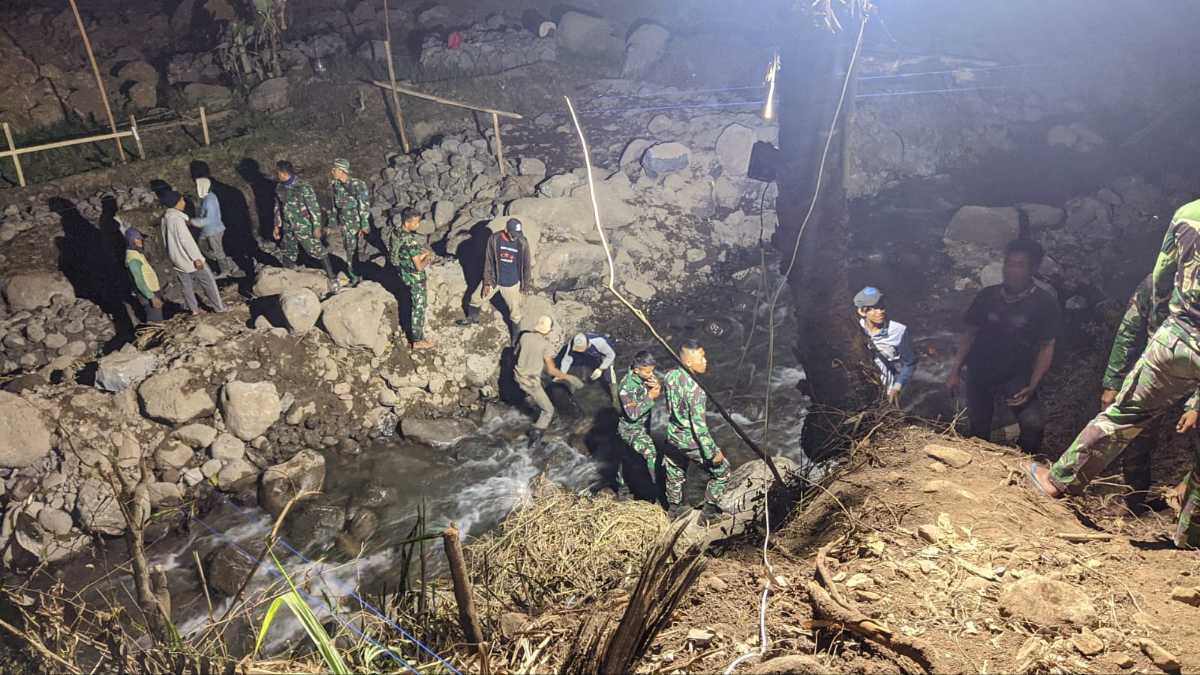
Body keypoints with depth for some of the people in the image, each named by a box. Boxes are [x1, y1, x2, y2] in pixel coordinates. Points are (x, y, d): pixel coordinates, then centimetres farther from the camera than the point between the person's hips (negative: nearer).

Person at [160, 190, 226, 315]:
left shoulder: (165, 218, 4)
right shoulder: (177, 218, -24)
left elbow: (167, 239, 13)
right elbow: (186, 240, -25)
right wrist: (196, 258, -22)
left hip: (177, 260, 8)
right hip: (188, 258, -8)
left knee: (187, 285, 16)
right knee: (208, 281, 5)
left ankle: (194, 309, 23)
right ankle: (218, 306, 12)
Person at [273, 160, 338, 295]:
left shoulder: (303, 187, -17)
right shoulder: (280, 188, 3)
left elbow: (314, 207, -15)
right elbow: (278, 207, 15)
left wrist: (317, 227, -16)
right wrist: (277, 226, 15)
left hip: (304, 228, -6)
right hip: (288, 229, 6)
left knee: (319, 252, -6)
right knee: (288, 256, 16)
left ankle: (332, 279, 0)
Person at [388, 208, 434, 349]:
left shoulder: (397, 234, -5)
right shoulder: (411, 241, -33)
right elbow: (419, 266, -29)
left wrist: (424, 253, -1)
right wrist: (428, 258, -10)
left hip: (404, 273, 9)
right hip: (415, 278, -9)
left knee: (415, 304, 28)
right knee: (419, 308, 7)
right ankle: (418, 340, 20)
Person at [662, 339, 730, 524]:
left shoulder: (670, 376, -9)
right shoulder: (695, 389, -30)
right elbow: (699, 425, -26)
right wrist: (713, 452, -18)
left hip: (673, 438, 7)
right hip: (692, 443, -7)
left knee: (675, 474, 27)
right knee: (721, 471, 14)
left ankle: (674, 508, 48)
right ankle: (708, 512, 22)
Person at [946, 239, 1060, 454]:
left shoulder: (1044, 303, -7)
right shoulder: (988, 296, 1)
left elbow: (1046, 347, -5)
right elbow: (970, 334, 8)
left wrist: (1032, 386, -13)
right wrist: (955, 370, 3)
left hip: (1016, 377, -3)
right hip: (979, 374, 3)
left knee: (1034, 423, -20)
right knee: (978, 428, 13)